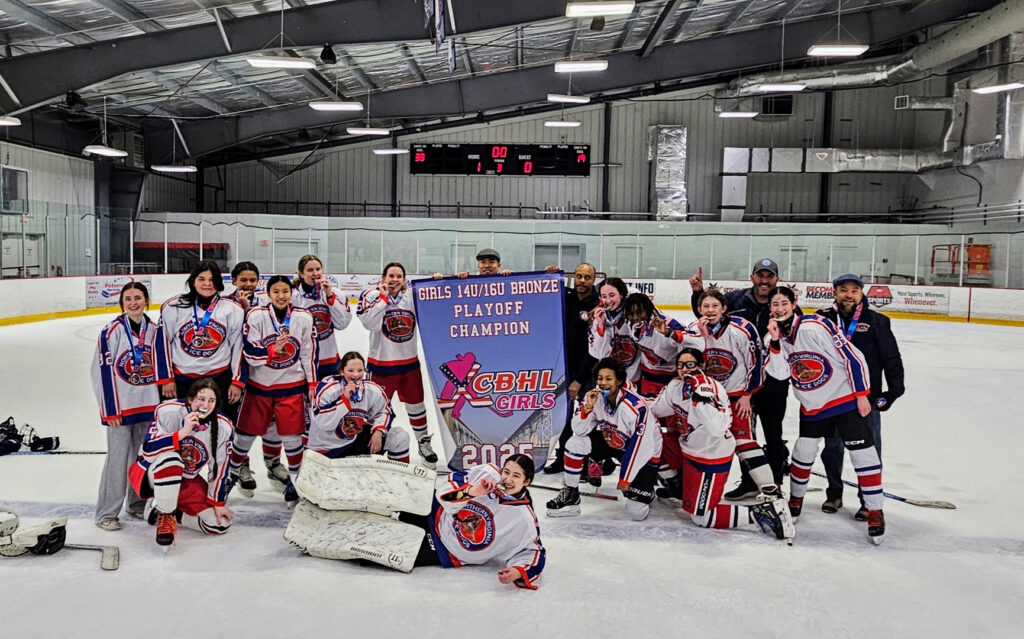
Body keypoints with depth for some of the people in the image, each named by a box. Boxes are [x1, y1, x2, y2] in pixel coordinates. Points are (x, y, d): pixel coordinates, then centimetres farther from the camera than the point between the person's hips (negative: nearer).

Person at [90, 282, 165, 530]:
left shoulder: (154, 330, 5)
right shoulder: (112, 331, -10)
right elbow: (104, 371, -11)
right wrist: (110, 410, -12)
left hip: (148, 404, 5)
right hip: (121, 406, -5)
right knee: (118, 458, -3)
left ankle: (138, 503, 28)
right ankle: (107, 513, 9)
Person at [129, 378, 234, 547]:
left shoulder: (224, 427, -12)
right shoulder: (168, 411, -22)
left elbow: (219, 469, -4)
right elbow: (148, 450, -30)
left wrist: (218, 503, -2)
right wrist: (183, 432, -39)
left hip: (187, 482, 4)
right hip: (150, 476, -4)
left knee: (220, 524, -9)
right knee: (169, 457, -39)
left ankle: (172, 511, 12)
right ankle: (164, 515, -18)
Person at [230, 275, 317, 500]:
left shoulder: (304, 318, -5)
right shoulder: (256, 315, -10)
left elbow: (309, 353, 3)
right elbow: (249, 352, -13)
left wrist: (312, 383, 4)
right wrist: (272, 350, -31)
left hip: (292, 385, 0)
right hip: (259, 384, 0)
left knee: (291, 435, 1)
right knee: (247, 432, 10)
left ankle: (295, 476, 22)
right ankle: (233, 471, 34)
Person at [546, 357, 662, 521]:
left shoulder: (637, 407, -32)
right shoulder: (594, 397, -17)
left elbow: (638, 447, -24)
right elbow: (579, 430, -14)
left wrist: (625, 479, -16)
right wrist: (588, 407, -32)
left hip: (644, 452, -5)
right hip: (610, 442, 5)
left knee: (636, 513, -14)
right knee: (574, 444, -19)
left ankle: (645, 491, 23)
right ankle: (571, 495, -1)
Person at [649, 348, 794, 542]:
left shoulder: (713, 388, -26)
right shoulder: (677, 385, -2)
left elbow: (717, 428, -42)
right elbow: (657, 410, 14)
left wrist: (701, 396, -43)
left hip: (711, 459, -8)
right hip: (689, 449, 8)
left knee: (701, 516, -7)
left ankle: (759, 513, -4)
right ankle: (678, 484, 36)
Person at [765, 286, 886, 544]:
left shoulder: (816, 326, -22)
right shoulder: (774, 336, -3)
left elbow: (852, 357, -18)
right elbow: (780, 373, -12)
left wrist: (862, 395, -14)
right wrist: (776, 341, -23)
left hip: (846, 398, -5)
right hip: (812, 405, 5)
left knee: (862, 452, -5)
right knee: (804, 450, 10)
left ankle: (875, 512, 6)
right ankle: (796, 498, 31)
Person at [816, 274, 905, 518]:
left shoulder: (876, 321, -1)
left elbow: (892, 358, 0)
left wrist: (893, 390, -5)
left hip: (867, 398, -2)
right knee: (832, 448, 13)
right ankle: (834, 494, 30)